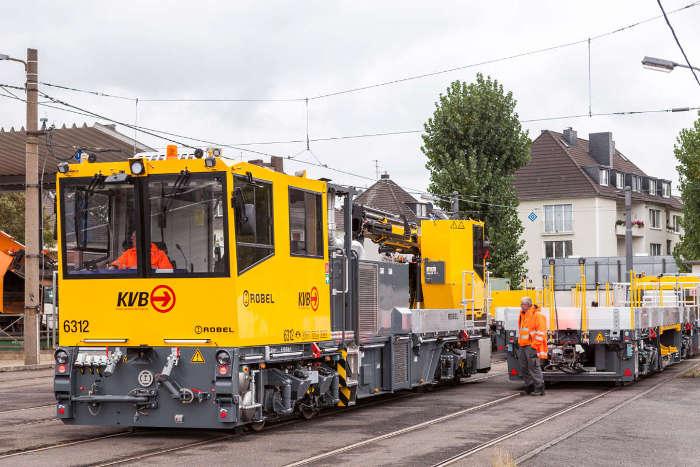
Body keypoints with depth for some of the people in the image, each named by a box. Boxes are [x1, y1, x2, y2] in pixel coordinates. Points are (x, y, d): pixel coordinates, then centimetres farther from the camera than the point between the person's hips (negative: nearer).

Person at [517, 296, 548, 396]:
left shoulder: (537, 315, -8)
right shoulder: (522, 315, 19)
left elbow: (540, 331, -13)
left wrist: (535, 345, -18)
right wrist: (519, 343, 20)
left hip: (532, 346, -9)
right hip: (522, 346, 9)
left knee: (534, 367, -10)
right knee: (524, 368, 9)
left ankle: (539, 388, -6)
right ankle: (529, 387, 18)